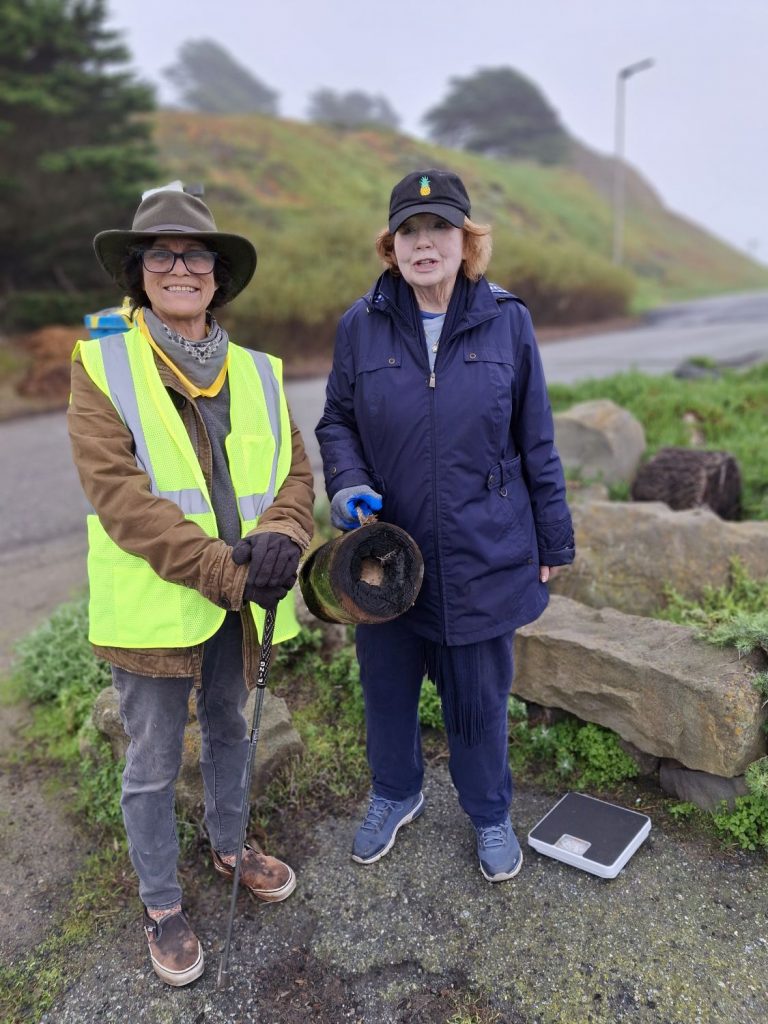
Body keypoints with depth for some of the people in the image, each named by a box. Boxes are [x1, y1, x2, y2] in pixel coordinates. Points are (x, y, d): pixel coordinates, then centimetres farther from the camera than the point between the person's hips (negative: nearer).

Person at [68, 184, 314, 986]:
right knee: (153, 763, 12)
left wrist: (280, 537, -20)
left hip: (243, 603, 4)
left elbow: (294, 470, 2)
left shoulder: (255, 372, 6)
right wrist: (222, 573, -22)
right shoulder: (102, 364, -7)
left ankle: (228, 845, 50)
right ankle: (162, 908, 35)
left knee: (229, 731, 24)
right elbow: (116, 492, -17)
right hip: (155, 604, -4)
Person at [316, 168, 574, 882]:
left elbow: (536, 441, 2)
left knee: (478, 697, 13)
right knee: (387, 687, 18)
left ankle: (489, 815, 42)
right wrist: (348, 482, -13)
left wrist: (551, 541, 4)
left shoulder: (506, 320, -4)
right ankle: (394, 796, 48)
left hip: (483, 554, -1)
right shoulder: (361, 325, -3)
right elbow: (335, 422, 7)